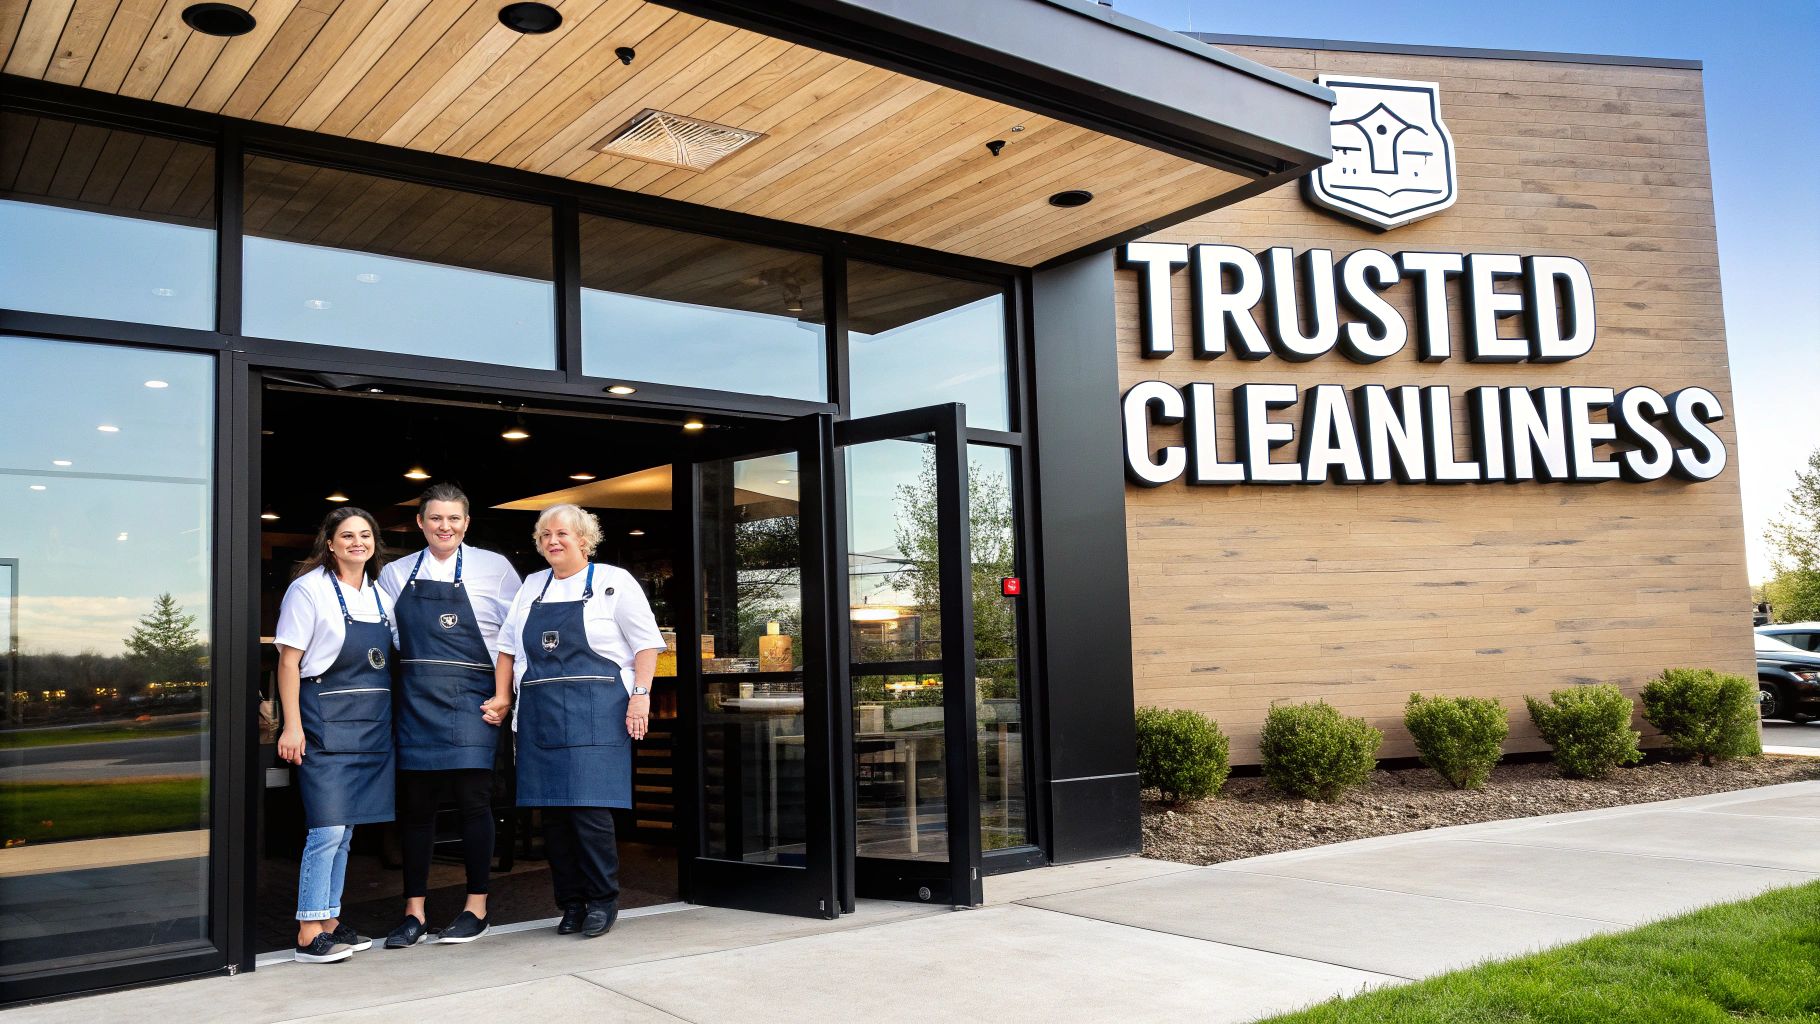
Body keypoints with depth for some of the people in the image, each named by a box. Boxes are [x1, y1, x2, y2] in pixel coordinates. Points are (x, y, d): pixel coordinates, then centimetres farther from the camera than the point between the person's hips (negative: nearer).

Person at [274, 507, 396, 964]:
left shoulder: (379, 594, 13)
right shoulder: (310, 589, -5)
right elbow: (289, 661, -7)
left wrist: (393, 717, 13)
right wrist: (292, 726, -14)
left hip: (372, 723, 6)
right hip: (326, 721, -6)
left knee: (345, 830, 11)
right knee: (327, 829, -9)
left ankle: (330, 921, 19)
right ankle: (309, 935, -2)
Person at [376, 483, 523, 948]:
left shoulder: (493, 568, 4)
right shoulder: (395, 574, 13)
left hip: (471, 698, -3)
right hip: (416, 700, 3)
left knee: (473, 800, -3)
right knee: (416, 804, 5)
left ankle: (476, 907, 9)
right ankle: (413, 912, 14)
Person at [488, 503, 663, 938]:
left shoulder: (614, 581, 3)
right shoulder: (532, 587, 19)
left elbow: (646, 643, -1)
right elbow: (509, 646, 23)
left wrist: (640, 694, -11)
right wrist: (502, 697, 13)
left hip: (595, 714, -5)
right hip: (540, 716, 5)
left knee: (590, 808, -11)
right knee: (553, 812, 4)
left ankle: (603, 901, 4)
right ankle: (571, 903, 15)